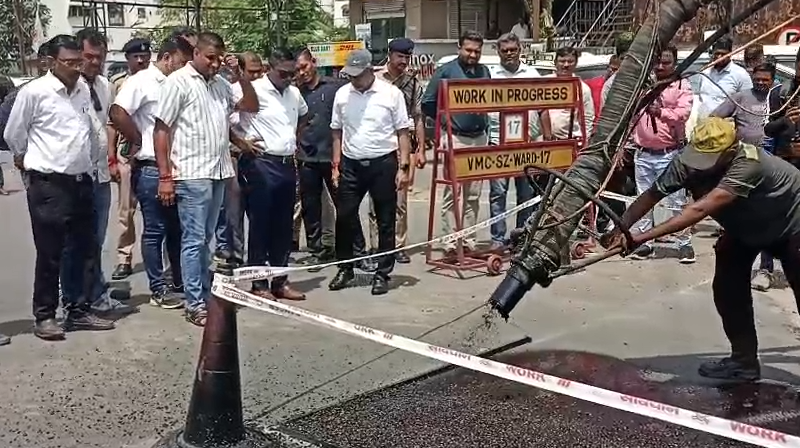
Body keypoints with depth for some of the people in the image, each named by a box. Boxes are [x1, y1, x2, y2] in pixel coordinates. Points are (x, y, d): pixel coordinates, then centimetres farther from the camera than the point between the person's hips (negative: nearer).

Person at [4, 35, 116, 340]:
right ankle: (44, 316, 15)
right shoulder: (34, 91, -9)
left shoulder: (83, 89, 8)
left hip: (82, 182, 6)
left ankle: (79, 311, 22)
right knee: (49, 254, 2)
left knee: (88, 251, 10)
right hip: (49, 186, -6)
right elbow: (13, 136, 1)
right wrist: (38, 162, 12)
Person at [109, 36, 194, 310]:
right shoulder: (142, 81, -9)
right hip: (151, 168, -7)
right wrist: (138, 141, -11)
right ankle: (158, 289, 10)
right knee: (155, 230, 1)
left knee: (176, 228, 14)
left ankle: (180, 282, 24)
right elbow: (118, 113, -22)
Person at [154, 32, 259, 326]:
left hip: (218, 173, 7)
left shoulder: (220, 84, 13)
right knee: (194, 240, -3)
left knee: (206, 239, 13)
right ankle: (194, 305, 2)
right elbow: (161, 130, -8)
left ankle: (206, 295, 21)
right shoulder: (178, 81, -5)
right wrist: (165, 177, -13)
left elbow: (252, 106, 20)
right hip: (192, 175, -7)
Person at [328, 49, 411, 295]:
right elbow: (337, 133, 11)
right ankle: (345, 268, 21)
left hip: (383, 163, -3)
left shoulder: (391, 93, -4)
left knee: (385, 222, 5)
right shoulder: (342, 94, 6)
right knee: (344, 218, 5)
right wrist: (336, 165, 7)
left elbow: (402, 133, -2)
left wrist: (403, 167, -8)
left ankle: (382, 274, 15)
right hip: (351, 164, 3)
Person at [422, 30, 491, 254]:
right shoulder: (446, 71, -2)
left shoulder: (484, 71, 13)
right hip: (455, 138, -5)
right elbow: (427, 103, -1)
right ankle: (450, 240, 0)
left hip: (479, 138, 5)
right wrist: (446, 121, -2)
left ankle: (469, 238, 15)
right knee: (451, 193, -4)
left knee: (473, 194, 8)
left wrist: (485, 125, 9)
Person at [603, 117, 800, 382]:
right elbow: (650, 196, -27)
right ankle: (743, 360, 12)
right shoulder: (687, 162, -26)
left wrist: (643, 237, -57)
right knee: (727, 289, -3)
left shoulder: (747, 164, -44)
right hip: (746, 226, 6)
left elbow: (701, 210, -52)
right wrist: (619, 231, -43)